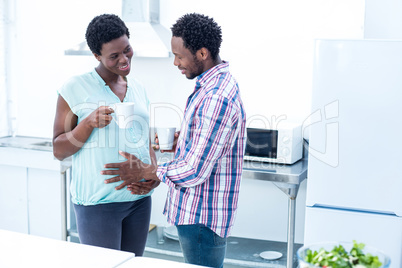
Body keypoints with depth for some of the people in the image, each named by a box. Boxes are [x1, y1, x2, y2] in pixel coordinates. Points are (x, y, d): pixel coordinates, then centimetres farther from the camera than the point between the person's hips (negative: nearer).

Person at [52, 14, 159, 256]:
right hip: (98, 202, -5)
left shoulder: (139, 90, 12)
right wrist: (89, 123, -19)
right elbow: (59, 151, -3)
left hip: (139, 199, 5)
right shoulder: (75, 89, -4)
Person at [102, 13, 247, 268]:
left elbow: (195, 172, -24)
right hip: (196, 209, 10)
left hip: (202, 217, -10)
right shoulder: (217, 82, 8)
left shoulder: (217, 98, -26)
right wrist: (178, 142, 8)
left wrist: (143, 172, -13)